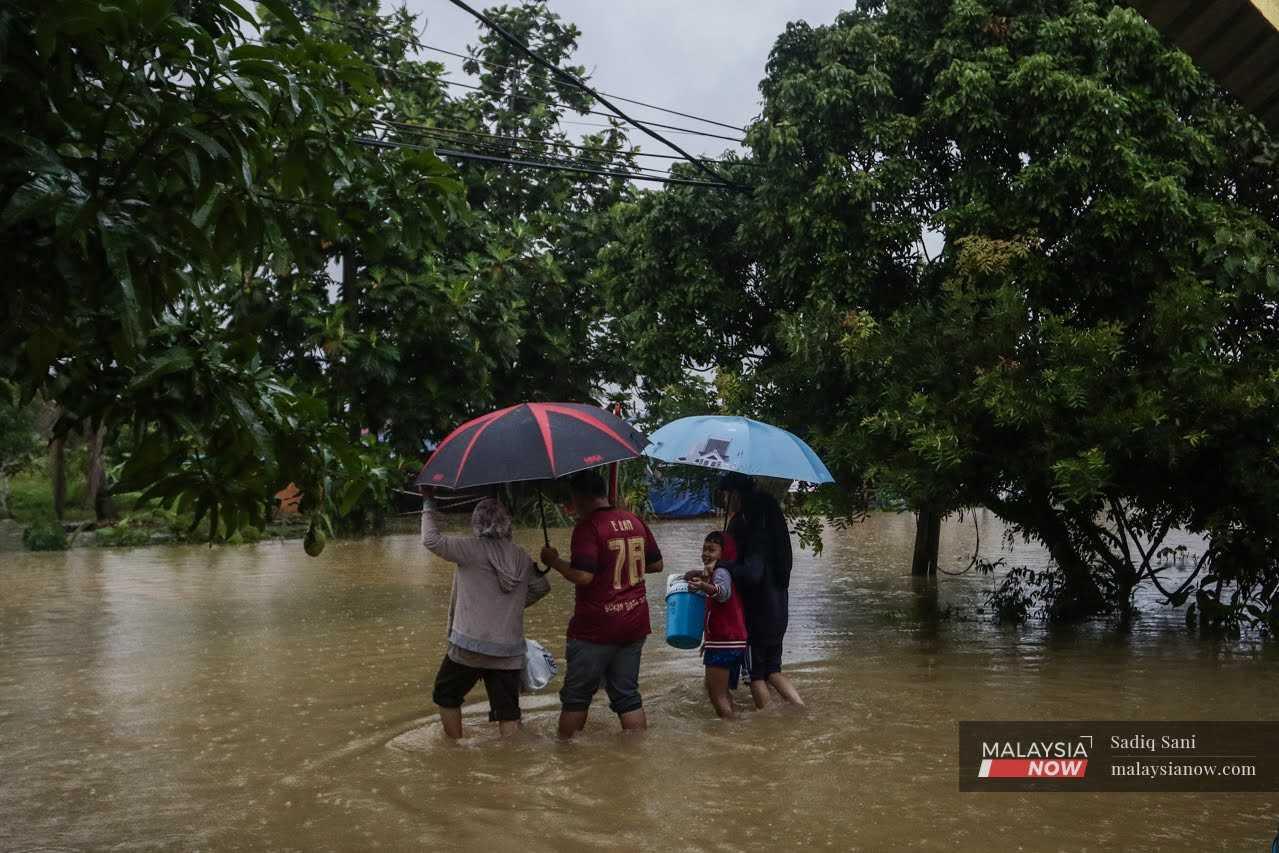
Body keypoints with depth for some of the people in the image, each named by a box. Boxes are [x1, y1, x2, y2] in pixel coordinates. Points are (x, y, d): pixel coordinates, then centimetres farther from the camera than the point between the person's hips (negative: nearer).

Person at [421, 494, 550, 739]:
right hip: (510, 649, 4)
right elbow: (542, 586, 17)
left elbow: (431, 540, -12)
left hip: (470, 645, -4)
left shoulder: (473, 548, -11)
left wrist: (428, 510, 2)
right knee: (508, 713, 9)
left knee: (446, 696, 19)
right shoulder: (521, 557, 6)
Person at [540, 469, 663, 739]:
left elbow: (583, 576, -23)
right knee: (627, 695, 13)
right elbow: (656, 564, 14)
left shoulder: (587, 527, -15)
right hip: (634, 625, 6)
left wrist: (554, 561, -8)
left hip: (595, 628, -6)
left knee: (576, 697, 9)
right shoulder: (635, 521, 6)